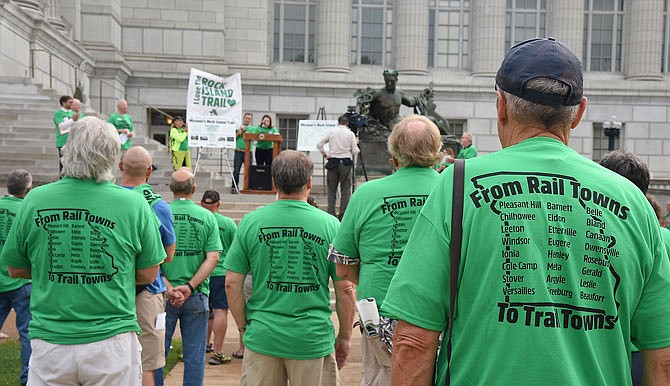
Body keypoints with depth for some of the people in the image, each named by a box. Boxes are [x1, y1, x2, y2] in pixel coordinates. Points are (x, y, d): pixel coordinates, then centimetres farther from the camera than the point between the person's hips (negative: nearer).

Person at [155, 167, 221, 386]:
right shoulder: (207, 217, -2)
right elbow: (213, 257, -8)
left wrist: (168, 288, -11)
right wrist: (190, 287, -10)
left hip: (163, 294, 0)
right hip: (197, 296, 1)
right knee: (194, 354, 10)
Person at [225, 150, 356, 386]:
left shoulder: (251, 222, -3)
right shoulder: (330, 225, -7)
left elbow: (232, 283, -1)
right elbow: (345, 289, -4)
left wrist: (244, 327, 11)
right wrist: (345, 336, 8)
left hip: (262, 337, 1)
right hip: (313, 340, -1)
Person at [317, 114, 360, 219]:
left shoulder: (331, 131, 4)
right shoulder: (350, 133, 0)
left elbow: (319, 145, 1)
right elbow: (355, 151, -2)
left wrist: (325, 155, 12)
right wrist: (356, 143, 17)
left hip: (333, 162, 2)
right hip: (346, 163, -2)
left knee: (331, 190, 8)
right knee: (345, 190, 4)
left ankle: (331, 214, 8)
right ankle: (343, 215, 3)